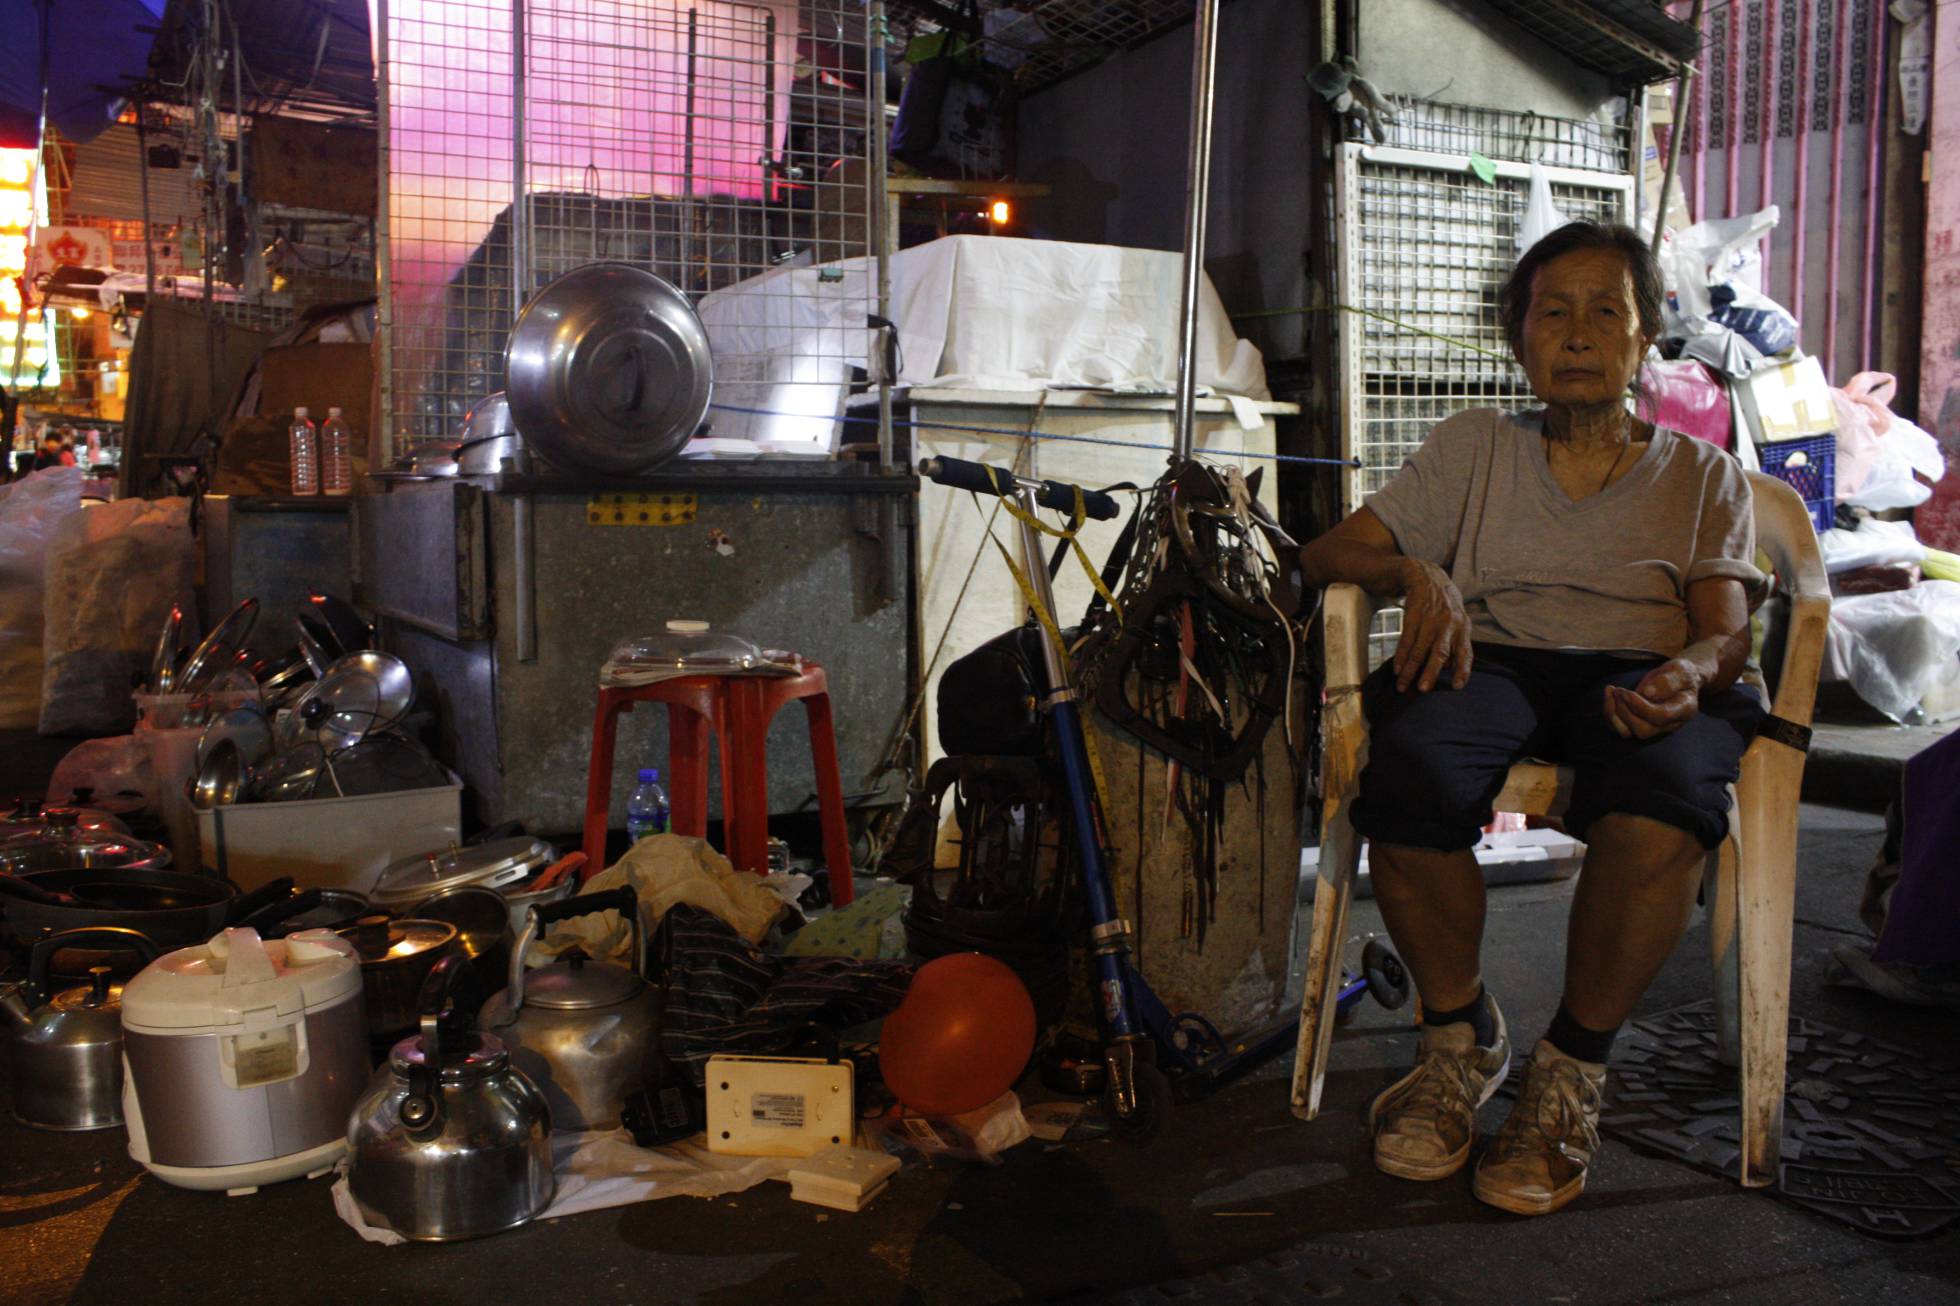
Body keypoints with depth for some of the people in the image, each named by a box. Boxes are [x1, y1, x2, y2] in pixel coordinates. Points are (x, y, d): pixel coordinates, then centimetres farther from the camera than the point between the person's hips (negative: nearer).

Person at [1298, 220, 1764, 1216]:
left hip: (1638, 677, 0)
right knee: (1408, 769, -36)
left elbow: (1725, 630, 7)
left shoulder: (1703, 474, 23)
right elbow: (1326, 554, 13)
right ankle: (1461, 1037, -10)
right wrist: (1418, 574, -10)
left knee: (1661, 794, -38)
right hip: (1488, 660, 1)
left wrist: (1686, 675, -19)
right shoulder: (1473, 446, 23)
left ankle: (1570, 1074, -17)